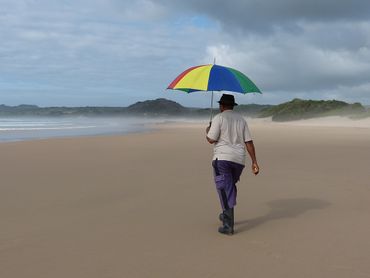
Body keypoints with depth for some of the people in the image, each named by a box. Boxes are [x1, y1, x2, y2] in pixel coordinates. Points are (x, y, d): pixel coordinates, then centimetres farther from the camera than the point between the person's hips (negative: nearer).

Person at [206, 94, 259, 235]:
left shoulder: (219, 118, -5)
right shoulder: (241, 119, 11)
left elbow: (211, 139, -9)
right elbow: (249, 142, 7)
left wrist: (208, 131, 13)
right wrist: (254, 162, 7)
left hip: (222, 158, -5)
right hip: (239, 160, 6)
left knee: (225, 190, -5)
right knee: (230, 187, 23)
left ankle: (228, 225, -9)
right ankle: (226, 215, 35)